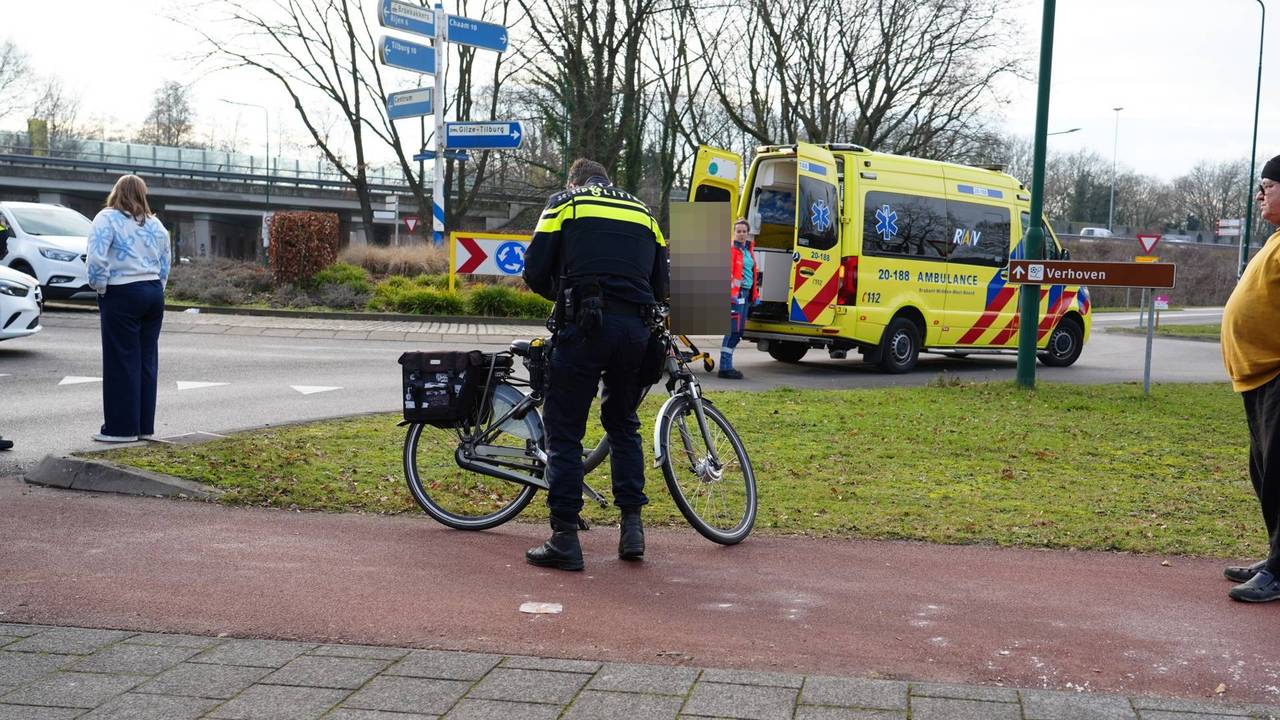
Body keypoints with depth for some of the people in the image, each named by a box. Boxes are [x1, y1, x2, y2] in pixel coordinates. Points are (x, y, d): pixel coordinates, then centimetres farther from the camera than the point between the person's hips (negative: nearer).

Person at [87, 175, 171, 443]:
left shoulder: (107, 219, -5)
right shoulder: (155, 224, 14)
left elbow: (96, 259, -16)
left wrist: (100, 288, -4)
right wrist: (156, 290, 18)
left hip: (122, 295, -6)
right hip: (154, 293, 6)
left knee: (122, 362, -2)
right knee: (147, 361, 9)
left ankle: (123, 427, 1)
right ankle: (145, 425, 13)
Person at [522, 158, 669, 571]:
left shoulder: (564, 204, 12)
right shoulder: (643, 213, 23)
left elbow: (535, 273, 5)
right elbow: (661, 284, 18)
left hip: (585, 325, -4)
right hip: (635, 329, 4)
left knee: (564, 430, 3)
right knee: (623, 424, 20)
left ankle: (565, 537, 1)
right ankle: (632, 525, 15)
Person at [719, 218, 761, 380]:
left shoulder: (748, 250, 19)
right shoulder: (730, 249, -7)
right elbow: (726, 272, -15)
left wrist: (754, 295, 21)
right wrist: (732, 294, -21)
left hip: (746, 293, 9)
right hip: (735, 293, -9)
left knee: (738, 331, 11)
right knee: (733, 330, -11)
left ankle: (727, 366, 17)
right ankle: (725, 368, -8)